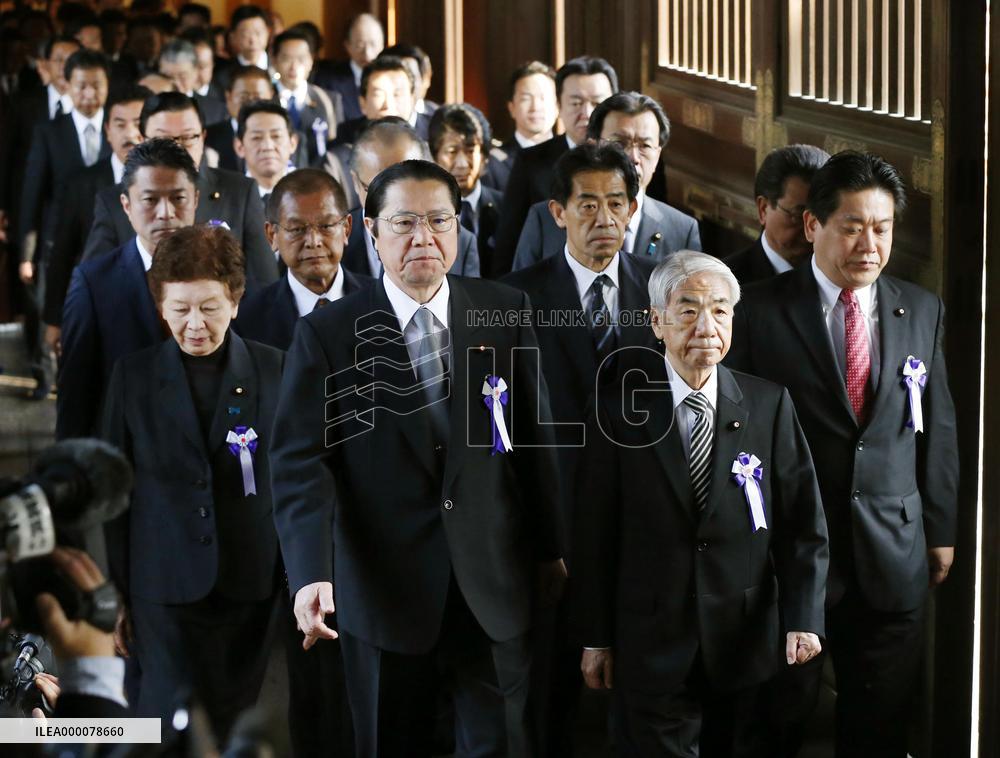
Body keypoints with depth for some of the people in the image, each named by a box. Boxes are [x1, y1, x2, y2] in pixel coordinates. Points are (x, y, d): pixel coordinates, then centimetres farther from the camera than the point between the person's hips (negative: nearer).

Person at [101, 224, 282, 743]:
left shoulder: (274, 370, 1)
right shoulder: (133, 376, 2)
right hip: (165, 584, 0)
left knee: (235, 723, 7)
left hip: (252, 584, 1)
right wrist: (113, 591, 4)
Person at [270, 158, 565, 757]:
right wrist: (312, 576, -25)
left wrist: (549, 548, 10)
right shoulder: (328, 334, -5)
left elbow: (535, 436, 7)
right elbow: (300, 463, -12)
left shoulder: (507, 314, 2)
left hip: (493, 586, 1)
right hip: (384, 589, -1)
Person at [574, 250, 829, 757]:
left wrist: (804, 618, -10)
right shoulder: (621, 411, -2)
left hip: (749, 644, 1)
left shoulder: (770, 405, 1)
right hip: (652, 652, -1)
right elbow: (595, 533, 1)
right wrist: (595, 639, 1)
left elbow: (802, 520, 0)